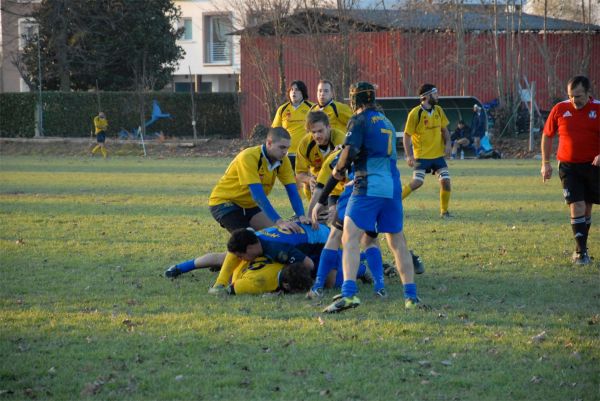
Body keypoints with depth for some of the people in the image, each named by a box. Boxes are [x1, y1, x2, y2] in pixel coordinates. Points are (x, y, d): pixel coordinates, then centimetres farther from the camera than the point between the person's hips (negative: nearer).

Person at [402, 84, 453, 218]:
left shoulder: (438, 110, 5)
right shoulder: (415, 113, -12)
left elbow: (444, 130, 17)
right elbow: (407, 135, -8)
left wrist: (447, 144, -2)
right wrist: (409, 155, -16)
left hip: (438, 154, 5)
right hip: (422, 155, -5)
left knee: (446, 180, -5)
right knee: (417, 182, -15)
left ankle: (444, 211, 9)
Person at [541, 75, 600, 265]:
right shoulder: (560, 109, -3)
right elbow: (547, 135, 8)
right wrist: (545, 163, 5)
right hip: (569, 167, -1)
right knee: (576, 207, -11)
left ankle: (581, 248, 26)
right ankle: (581, 252, -7)